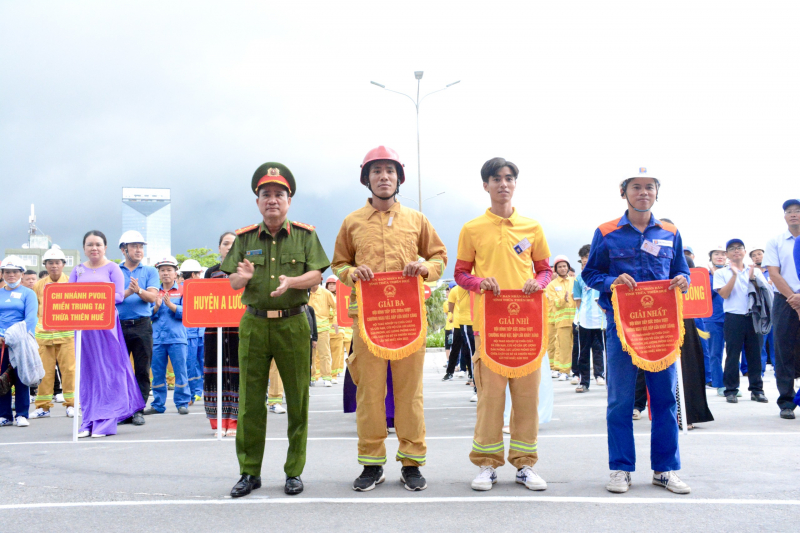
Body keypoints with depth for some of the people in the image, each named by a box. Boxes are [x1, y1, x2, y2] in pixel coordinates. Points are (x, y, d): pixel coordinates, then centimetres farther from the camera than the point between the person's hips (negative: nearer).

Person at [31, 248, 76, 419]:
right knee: (44, 370, 3)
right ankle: (43, 406, 11)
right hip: (43, 333, 2)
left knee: (69, 369, -2)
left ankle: (71, 404, 7)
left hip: (66, 333, -2)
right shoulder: (38, 285, 10)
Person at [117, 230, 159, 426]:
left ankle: (138, 410, 5)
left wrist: (139, 291, -23)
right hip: (118, 325, 0)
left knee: (142, 370, -1)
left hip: (142, 325, 0)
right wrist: (129, 291, -17)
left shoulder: (150, 271, 10)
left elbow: (153, 296, -3)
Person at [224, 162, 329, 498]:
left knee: (297, 400, 3)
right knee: (250, 401, 3)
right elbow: (232, 283, 7)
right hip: (254, 323, 1)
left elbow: (316, 275, -3)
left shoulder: (305, 235, 5)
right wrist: (243, 277, -17)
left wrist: (291, 282, -23)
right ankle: (249, 472, 14)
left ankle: (294, 472, 14)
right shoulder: (245, 238, 9)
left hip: (293, 323, -1)